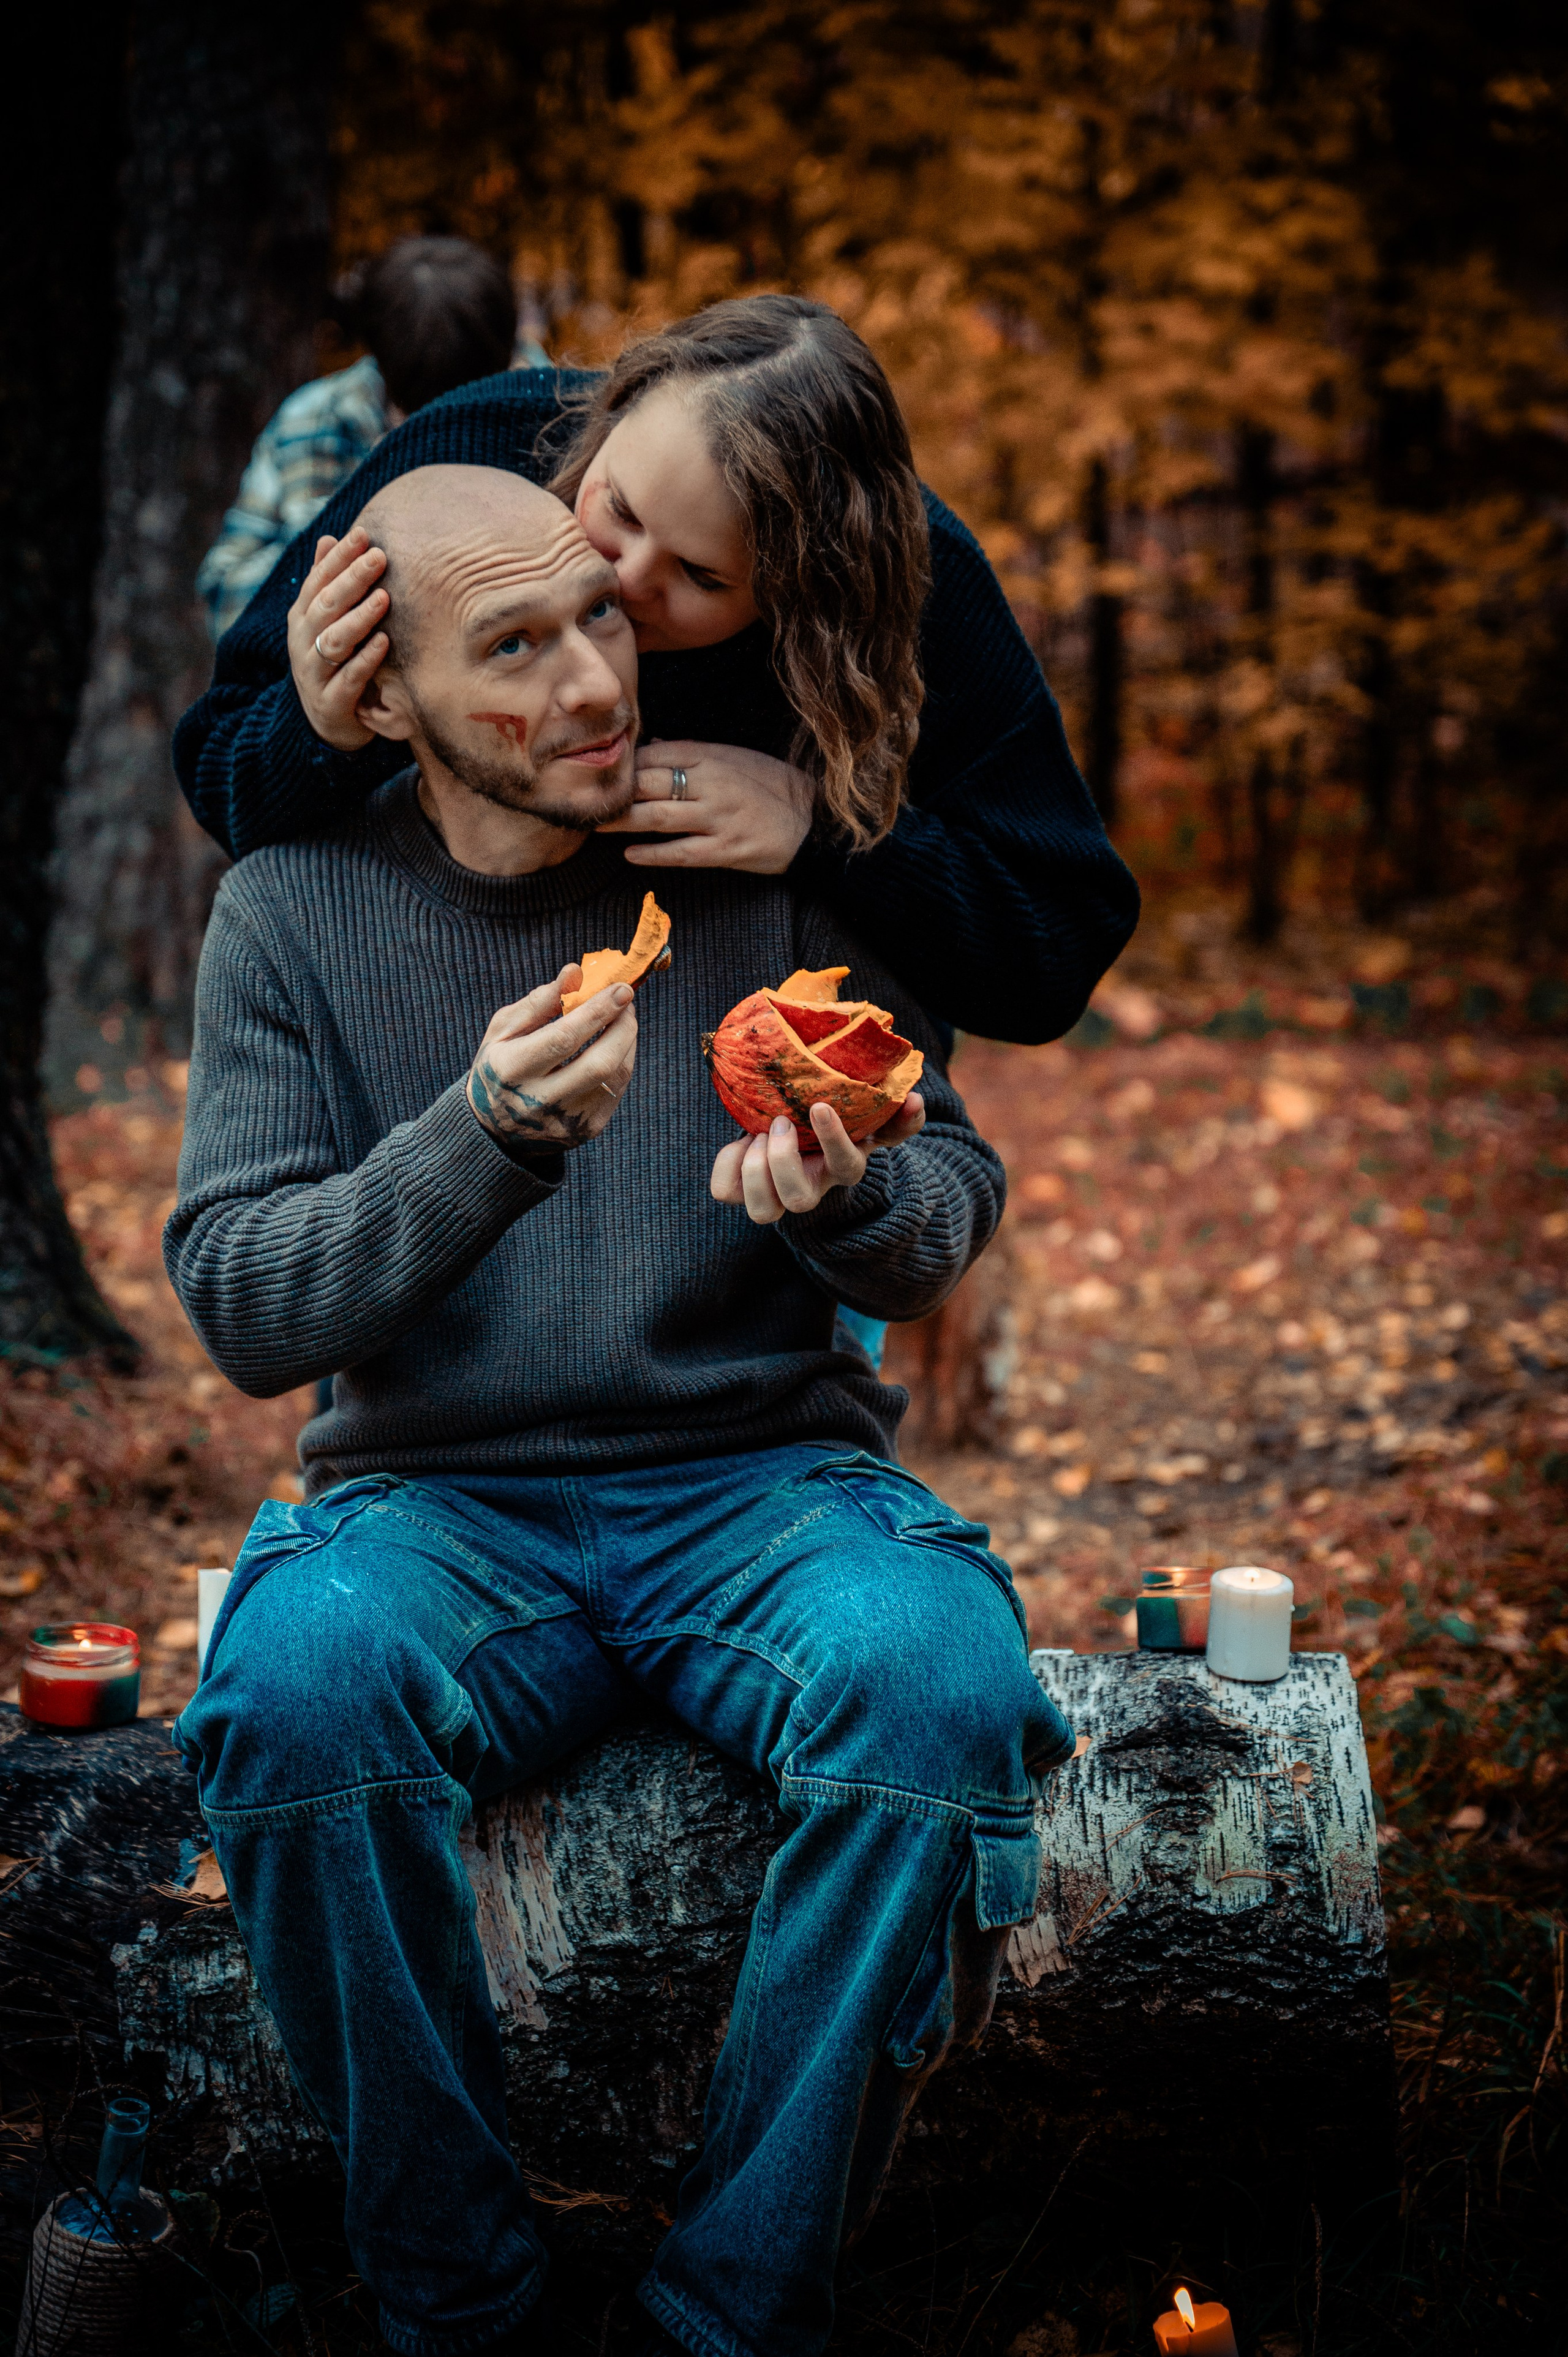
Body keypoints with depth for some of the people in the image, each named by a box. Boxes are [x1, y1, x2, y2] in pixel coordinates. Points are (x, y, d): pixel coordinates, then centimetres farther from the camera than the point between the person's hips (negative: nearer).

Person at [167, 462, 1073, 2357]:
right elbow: (240, 1309, -5)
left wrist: (850, 1199, -21)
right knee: (291, 1689, -32)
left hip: (762, 1476, 0)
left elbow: (952, 1205, 4)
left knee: (939, 1682, -31)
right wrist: (488, 1138, -22)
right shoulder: (293, 909, 1)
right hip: (435, 1502, 0)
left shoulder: (761, 864, 1)